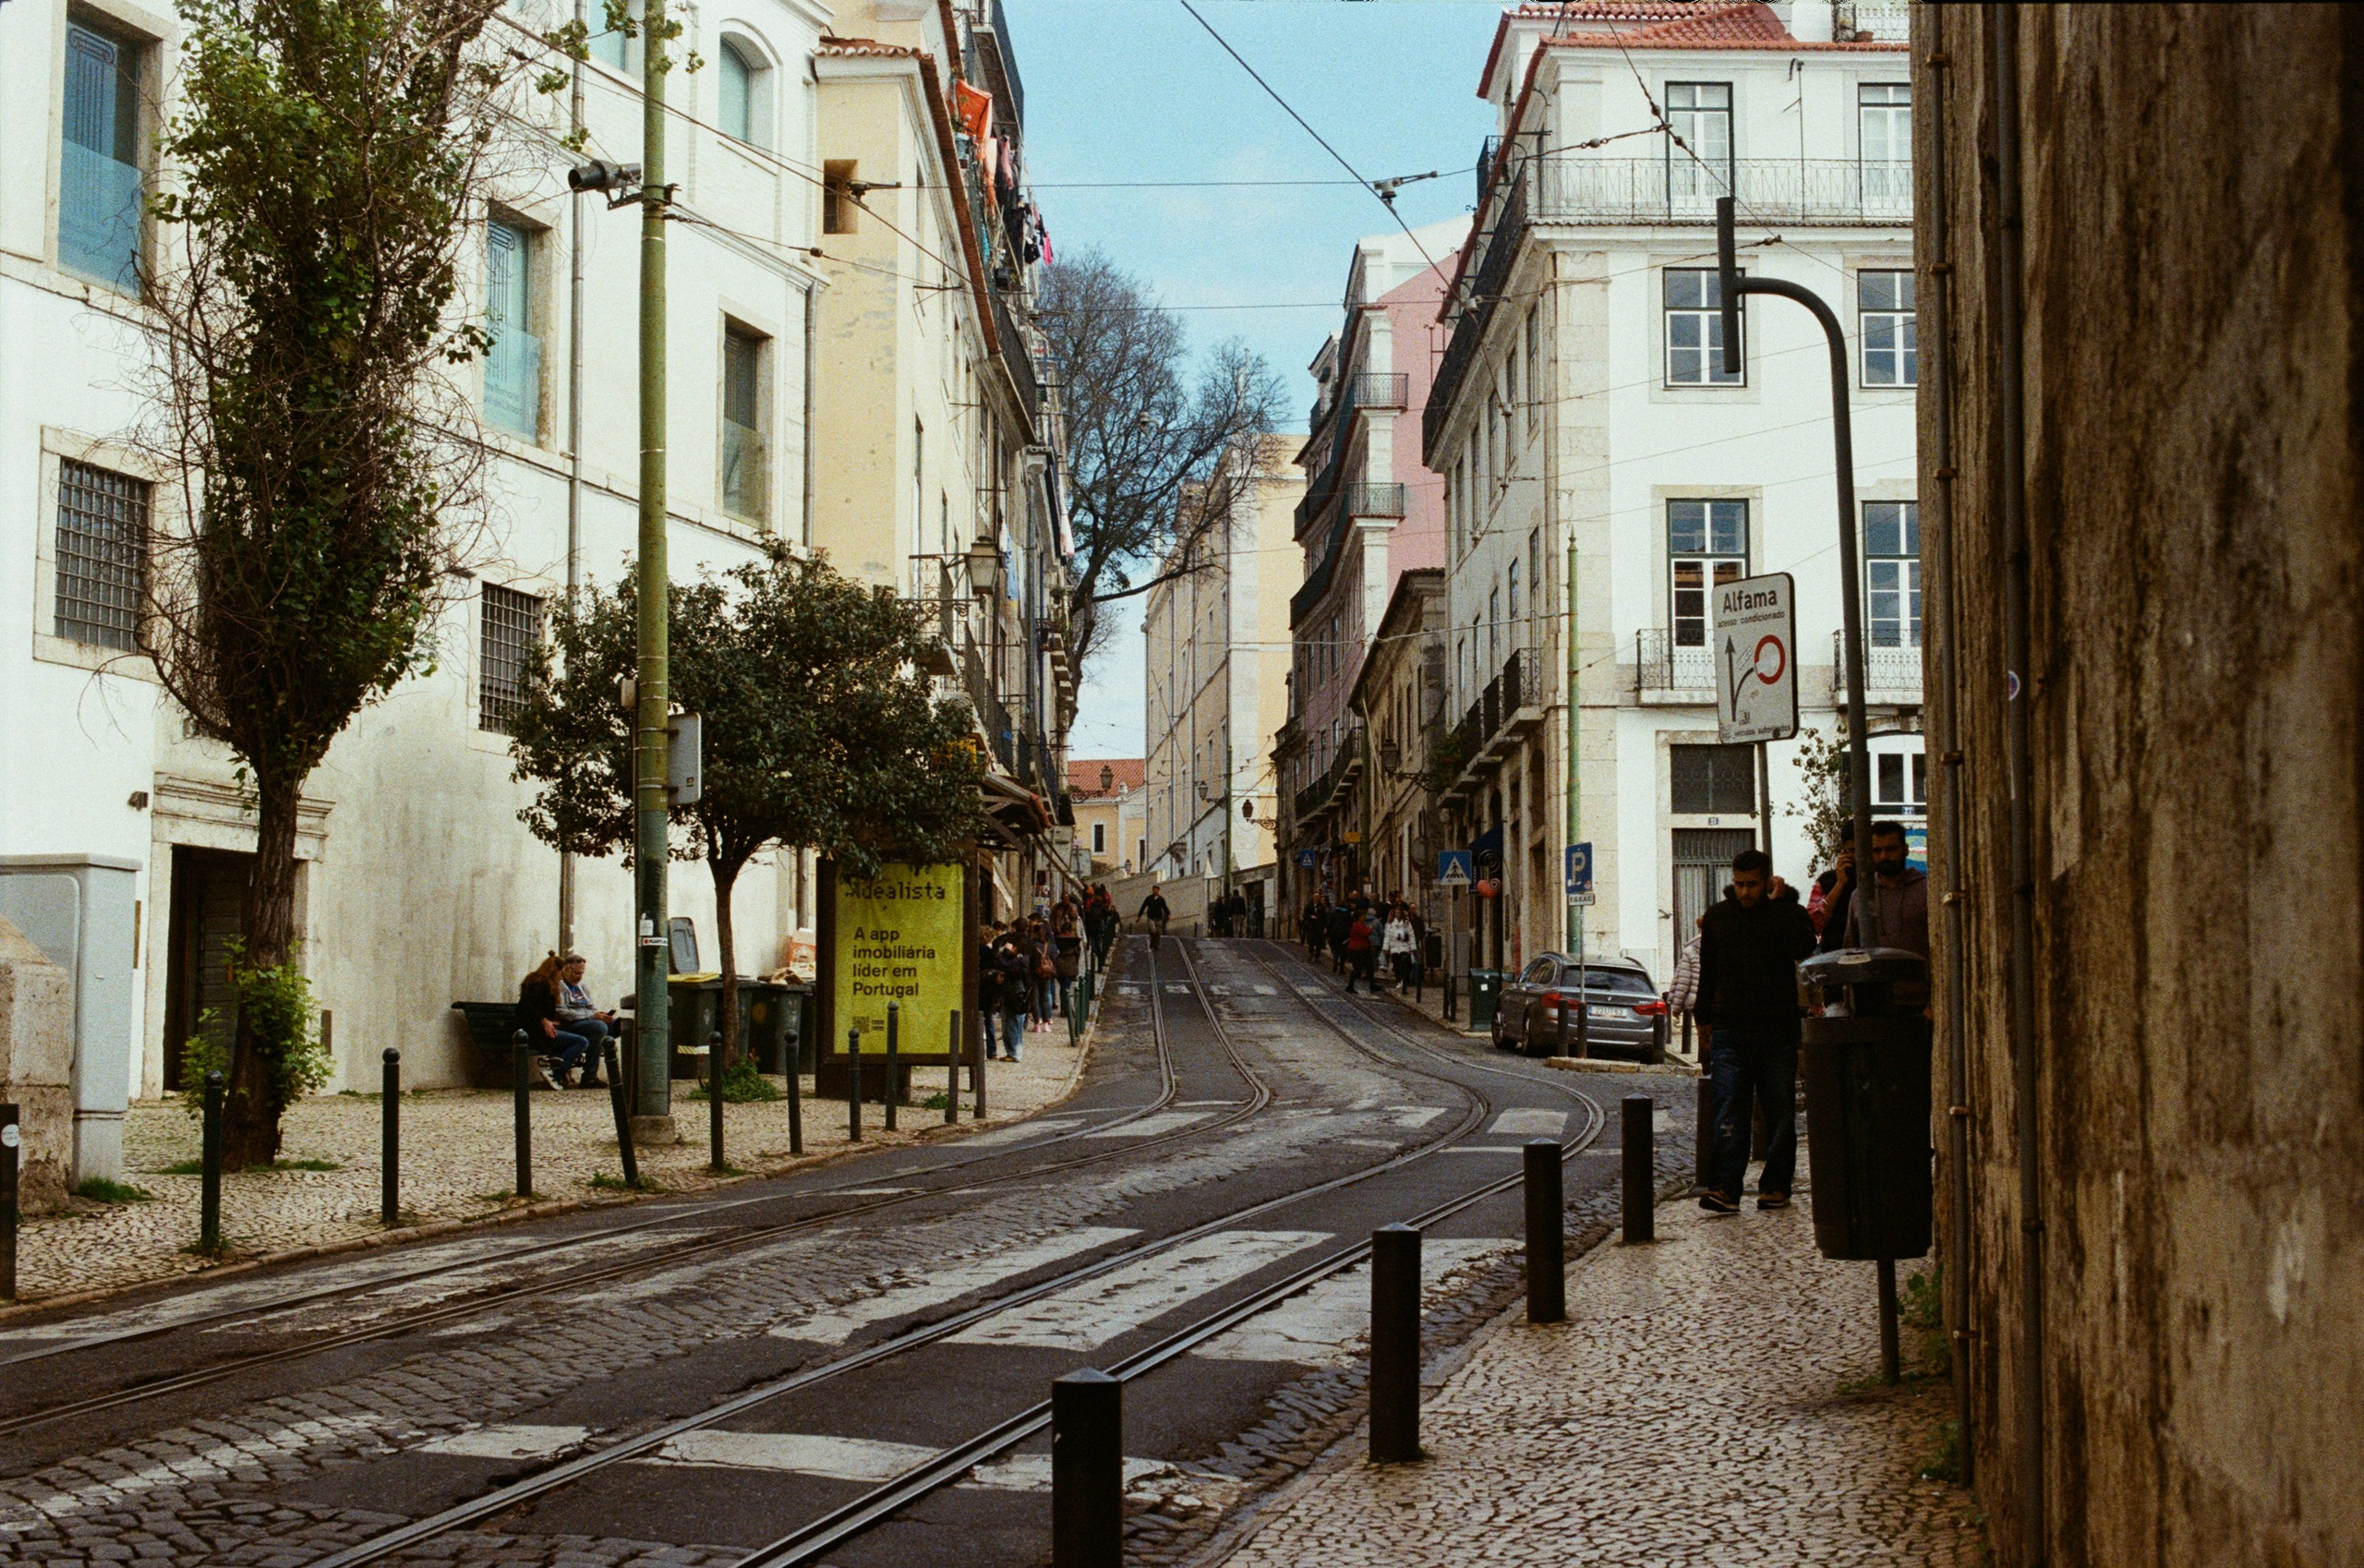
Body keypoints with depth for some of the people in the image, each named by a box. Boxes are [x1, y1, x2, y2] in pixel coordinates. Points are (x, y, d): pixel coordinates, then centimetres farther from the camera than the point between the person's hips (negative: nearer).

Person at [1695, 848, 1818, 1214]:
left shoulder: (1786, 913, 3)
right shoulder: (1717, 918, 12)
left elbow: (1804, 947, -19)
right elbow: (1708, 973, 20)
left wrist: (1779, 902, -13)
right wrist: (1706, 1019, 16)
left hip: (1777, 1032, -1)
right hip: (1729, 1032, 1)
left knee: (1779, 1112, 4)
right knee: (1728, 1112, -8)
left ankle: (1775, 1186, 13)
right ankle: (1724, 1188, -13)